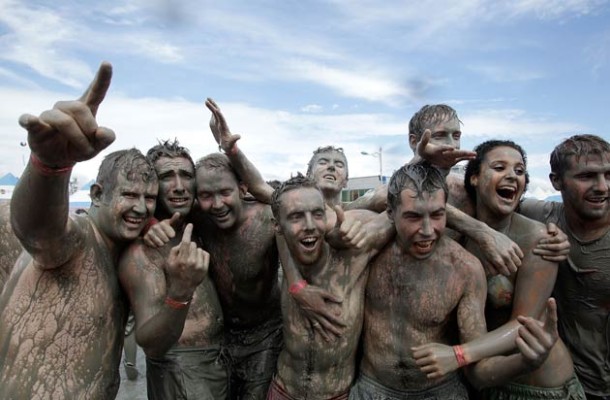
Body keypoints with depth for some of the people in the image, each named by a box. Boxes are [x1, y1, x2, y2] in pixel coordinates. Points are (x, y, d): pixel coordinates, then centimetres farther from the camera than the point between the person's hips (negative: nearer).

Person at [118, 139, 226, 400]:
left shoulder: (193, 229, 0)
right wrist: (181, 291, -48)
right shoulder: (142, 250, -22)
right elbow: (150, 345, -31)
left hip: (219, 361, 8)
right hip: (180, 371, -7)